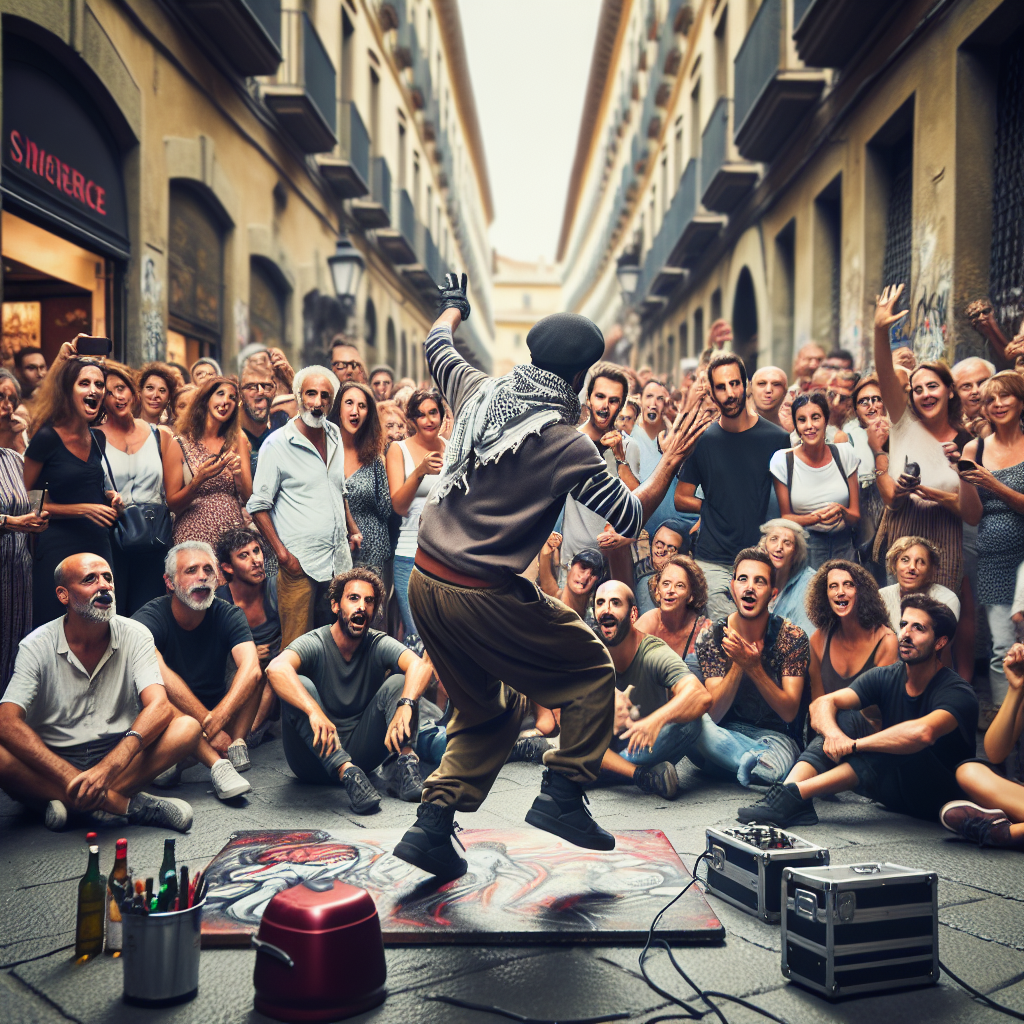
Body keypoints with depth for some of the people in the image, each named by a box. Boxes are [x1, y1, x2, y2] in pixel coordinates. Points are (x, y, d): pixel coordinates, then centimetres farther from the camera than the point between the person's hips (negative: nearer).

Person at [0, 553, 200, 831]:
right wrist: (71, 778, -33)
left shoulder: (135, 636, -4)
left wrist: (108, 767, -35)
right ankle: (122, 804, -27)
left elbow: (159, 708, -18)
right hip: (53, 763, -1)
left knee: (187, 727, -23)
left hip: (119, 758, 1)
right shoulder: (37, 646, -7)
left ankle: (69, 803, -26)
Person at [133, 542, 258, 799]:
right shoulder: (149, 618, -15)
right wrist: (207, 723, -39)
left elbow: (251, 670, -25)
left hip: (221, 710, 3)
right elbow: (157, 671, -34)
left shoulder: (228, 616, -7)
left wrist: (214, 723, -39)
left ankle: (235, 746, -30)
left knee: (251, 671, -17)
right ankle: (217, 763, -42)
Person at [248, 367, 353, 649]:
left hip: (339, 560, 6)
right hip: (300, 563, -5)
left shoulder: (336, 436, 11)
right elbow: (259, 506, -7)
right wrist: (282, 554, -13)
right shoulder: (277, 444, -7)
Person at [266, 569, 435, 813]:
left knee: (399, 682, -14)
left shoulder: (379, 645, -3)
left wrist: (405, 705, -45)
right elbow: (276, 669, -35)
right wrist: (314, 711, -51)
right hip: (315, 759, -2)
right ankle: (348, 774, -39)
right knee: (300, 684, -28)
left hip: (359, 753, 3)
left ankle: (403, 764, -34)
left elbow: (421, 666, -23)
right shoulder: (314, 644, -12)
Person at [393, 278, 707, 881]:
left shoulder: (480, 393, 4)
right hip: (484, 597, -7)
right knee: (593, 672, 13)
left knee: (492, 709, 21)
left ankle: (432, 826, 16)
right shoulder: (567, 443, -13)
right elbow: (631, 519, -7)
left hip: (427, 580, 8)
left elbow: (437, 346, 26)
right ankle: (562, 795, 11)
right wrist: (670, 463, 6)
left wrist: (455, 306, 46)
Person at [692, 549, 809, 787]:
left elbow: (789, 712, -12)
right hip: (725, 736, 3)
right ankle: (767, 760, -31)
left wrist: (754, 667, -28)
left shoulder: (793, 637, -7)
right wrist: (738, 665, -29)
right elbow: (713, 713, -12)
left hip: (774, 735, -3)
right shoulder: (712, 637, -6)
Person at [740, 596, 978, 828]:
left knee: (906, 748, -35)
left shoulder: (957, 693, -19)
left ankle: (797, 793, -40)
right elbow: (822, 704, -13)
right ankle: (789, 797, -37)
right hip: (895, 792, 5)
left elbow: (922, 732, -42)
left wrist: (854, 744, -33)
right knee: (841, 717, -14)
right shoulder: (887, 677, -2)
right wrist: (833, 733, -36)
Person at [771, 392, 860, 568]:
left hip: (842, 546, 2)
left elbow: (855, 515, 6)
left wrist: (841, 512, -16)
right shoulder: (782, 460, -4)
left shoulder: (845, 454, 3)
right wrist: (816, 518, -16)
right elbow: (785, 518, 2)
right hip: (803, 546, -2)